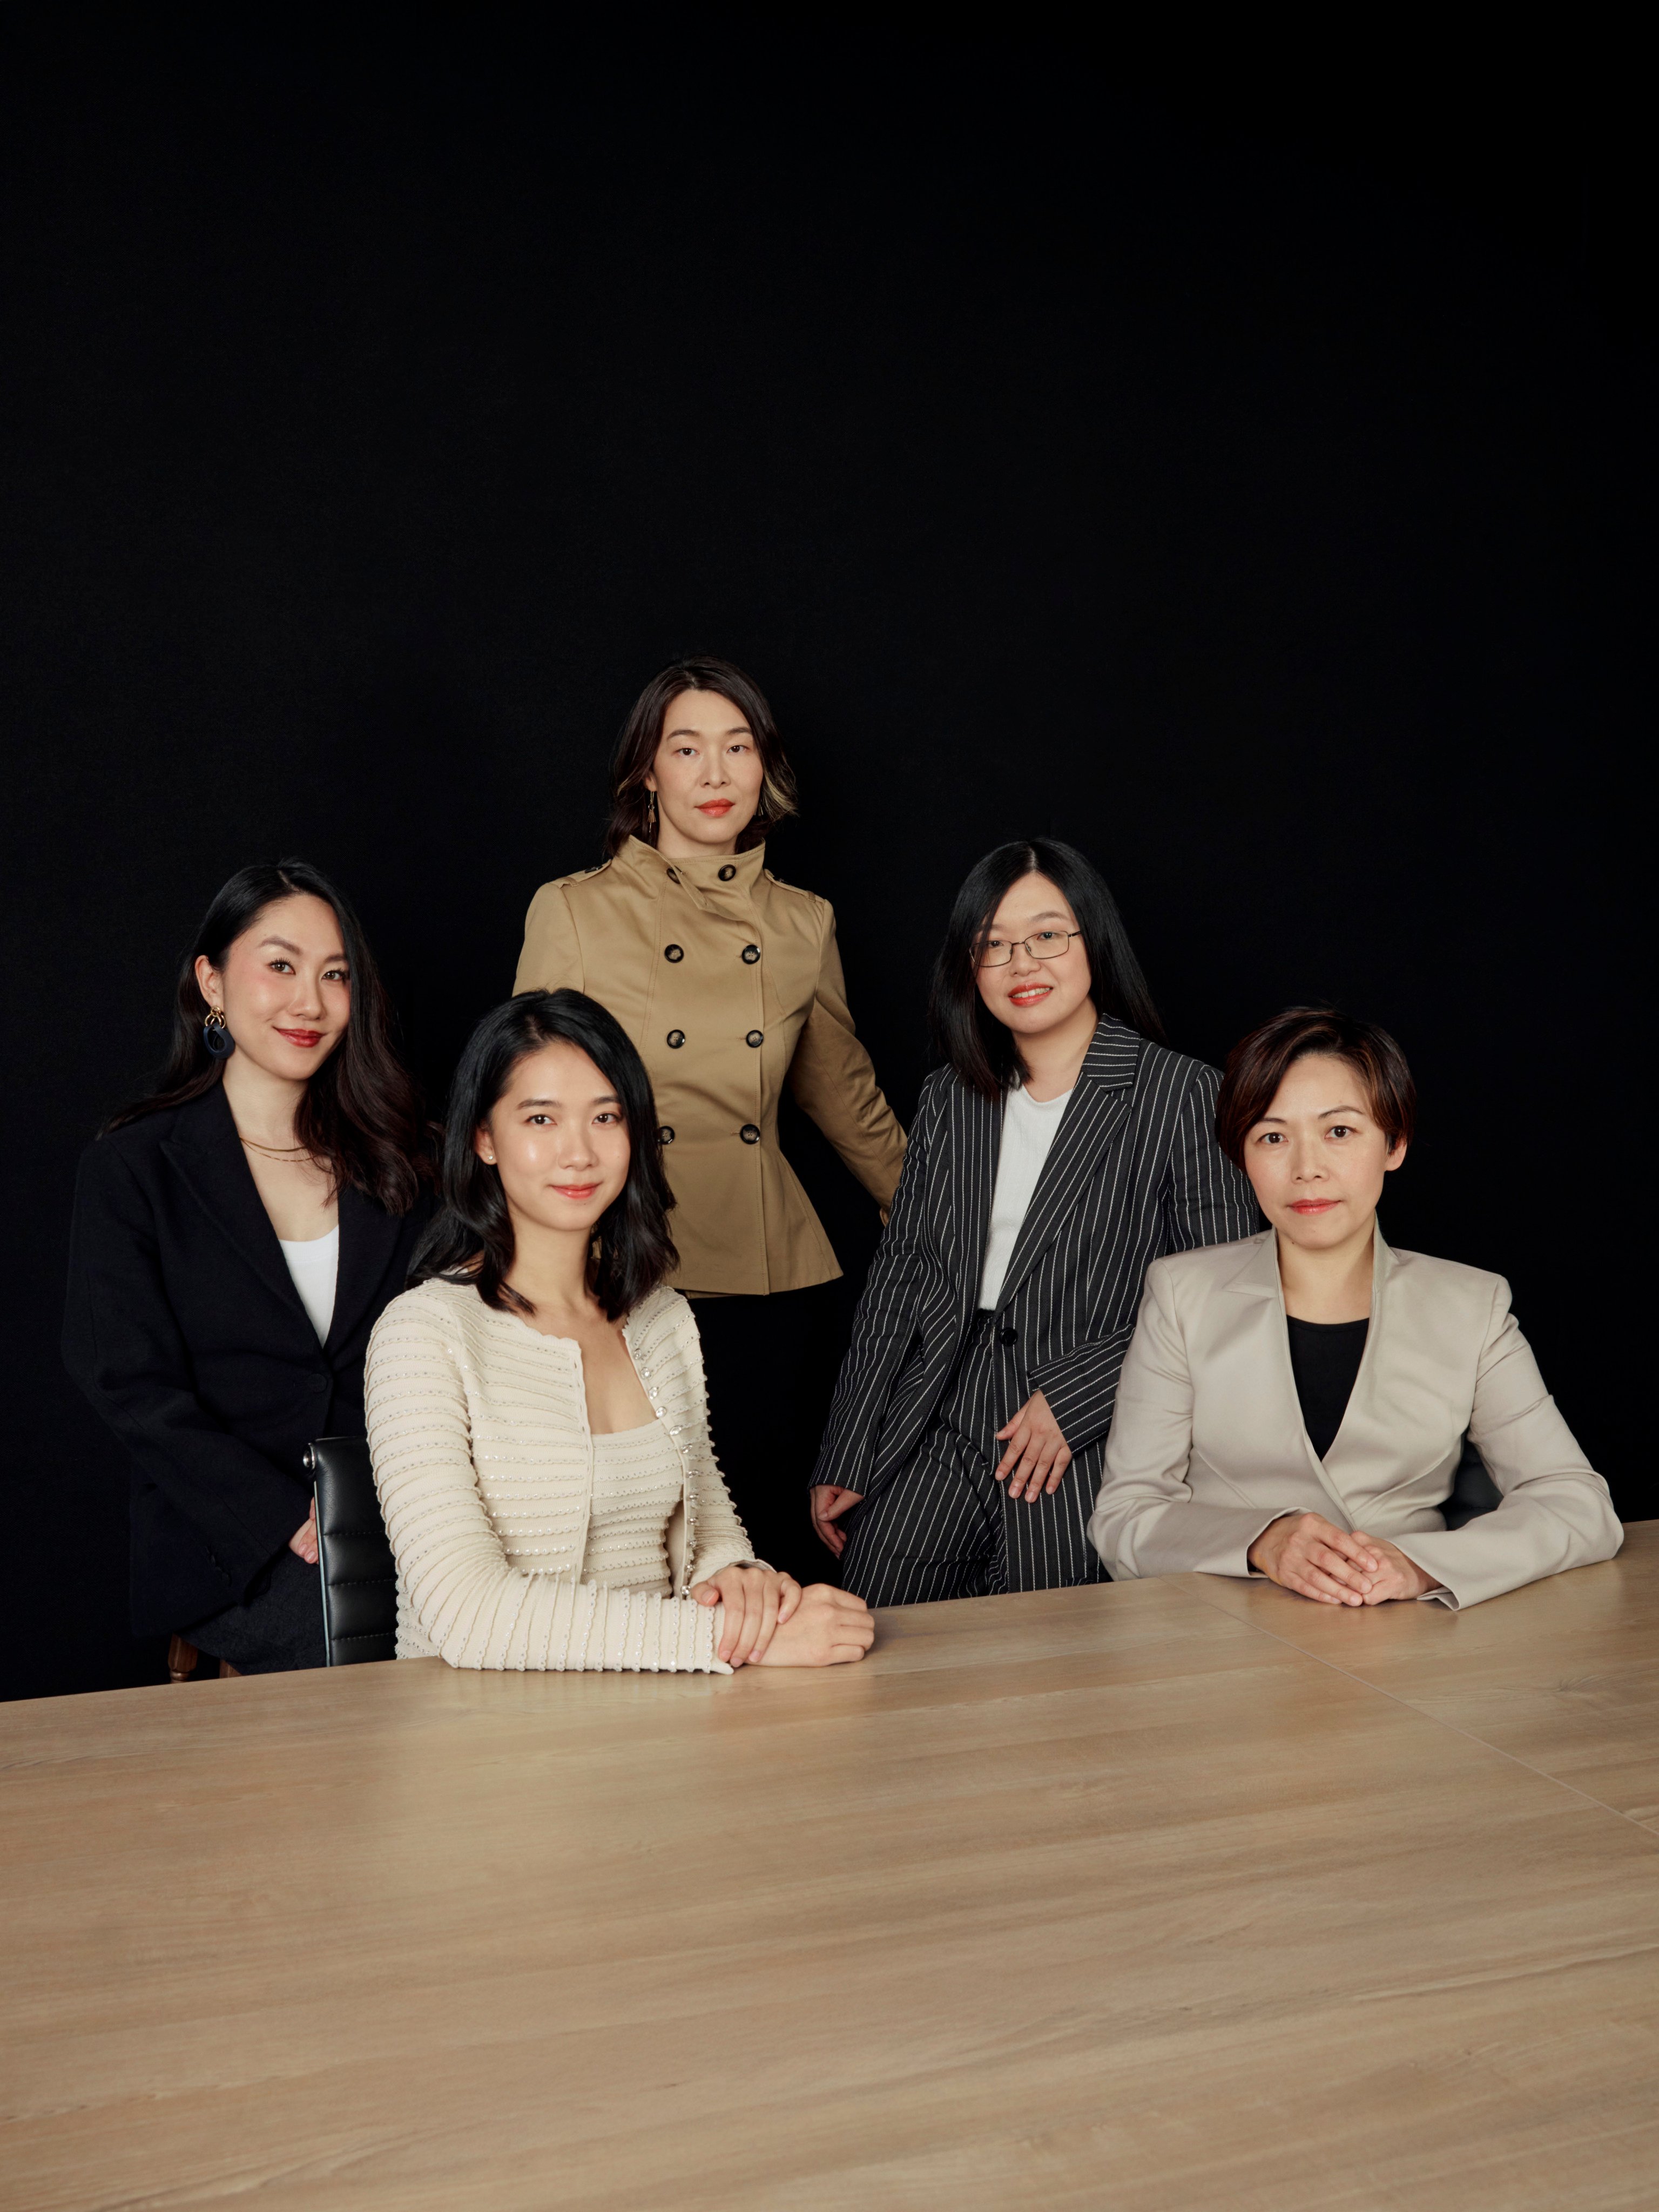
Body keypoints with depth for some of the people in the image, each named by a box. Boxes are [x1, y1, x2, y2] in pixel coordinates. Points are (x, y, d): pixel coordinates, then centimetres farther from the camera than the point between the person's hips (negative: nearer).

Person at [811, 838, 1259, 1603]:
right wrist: (842, 1462, 10)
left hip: (1083, 1475, -4)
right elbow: (896, 1279, 13)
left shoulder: (1183, 1096, -4)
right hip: (928, 1458, 4)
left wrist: (1075, 1399, -14)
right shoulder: (948, 1099, 12)